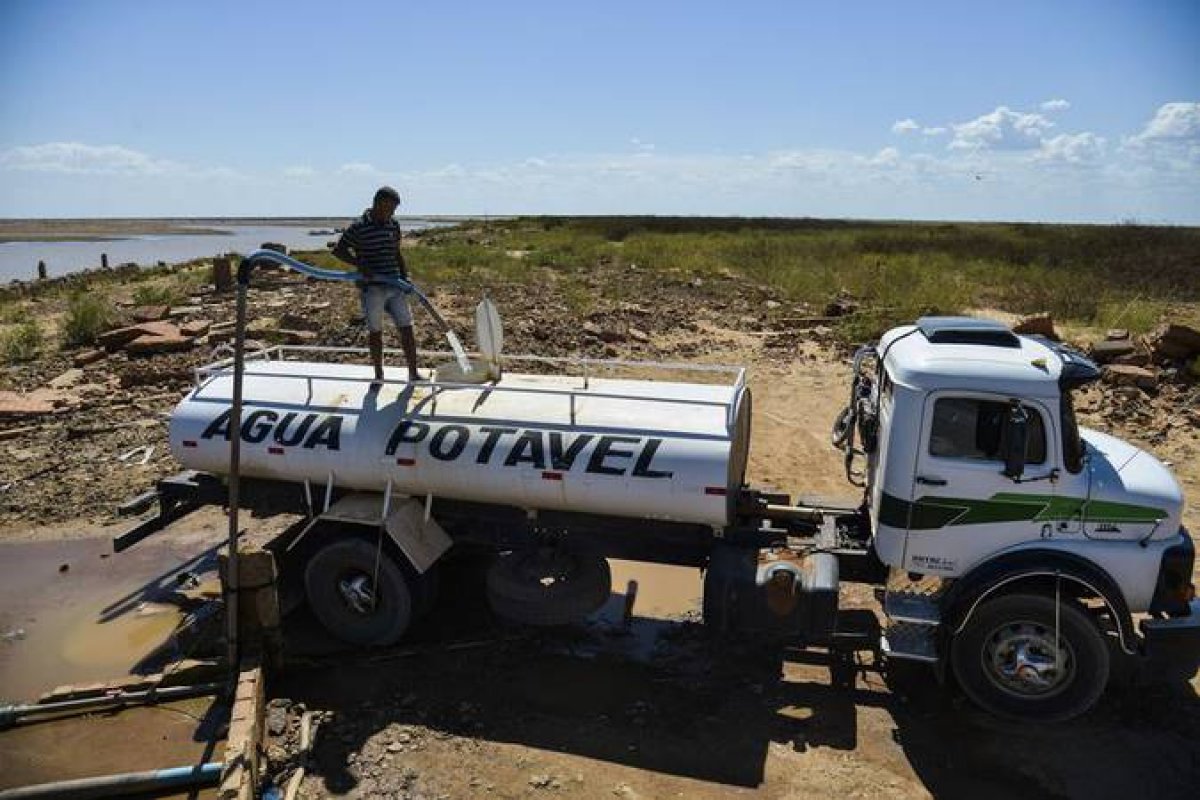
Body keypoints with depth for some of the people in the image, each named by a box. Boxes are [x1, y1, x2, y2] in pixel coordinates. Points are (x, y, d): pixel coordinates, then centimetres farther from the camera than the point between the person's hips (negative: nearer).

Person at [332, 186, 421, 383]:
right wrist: (359, 264, -20)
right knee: (375, 331, 5)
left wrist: (405, 276, 9)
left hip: (395, 286, 5)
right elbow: (338, 250, -7)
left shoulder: (394, 225, 10)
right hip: (371, 287, -5)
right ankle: (378, 375, 18)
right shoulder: (359, 227, -7)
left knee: (406, 328, 2)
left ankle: (413, 374, 8)